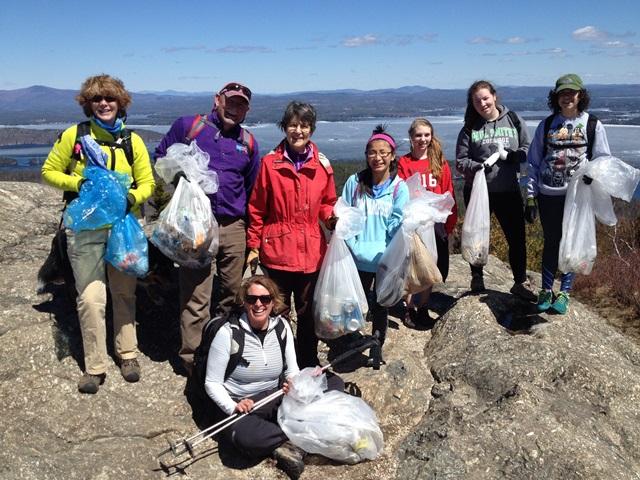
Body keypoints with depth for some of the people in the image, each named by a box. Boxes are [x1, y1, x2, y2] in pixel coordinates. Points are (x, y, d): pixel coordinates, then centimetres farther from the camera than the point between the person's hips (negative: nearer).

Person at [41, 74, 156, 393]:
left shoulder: (132, 141, 4)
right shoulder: (73, 135, -1)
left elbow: (147, 183, 7)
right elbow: (49, 171, 7)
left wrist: (133, 197, -15)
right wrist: (76, 183, -12)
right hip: (85, 229, -2)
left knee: (124, 294, 12)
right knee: (91, 298, -6)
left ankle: (127, 354, 30)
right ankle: (94, 366, 10)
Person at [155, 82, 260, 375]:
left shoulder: (248, 142, 15)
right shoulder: (188, 126, 4)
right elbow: (161, 156, 13)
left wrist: (251, 233, 17)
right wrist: (180, 177, -7)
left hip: (234, 227, 4)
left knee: (233, 293, 11)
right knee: (196, 297, -5)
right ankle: (193, 359, 6)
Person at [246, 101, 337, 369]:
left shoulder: (322, 165, 2)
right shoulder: (270, 163, -2)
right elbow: (257, 209, 2)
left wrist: (331, 216, -8)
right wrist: (253, 245, 2)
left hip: (311, 252, 2)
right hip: (277, 250, -1)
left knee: (308, 312, 13)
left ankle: (308, 365, 29)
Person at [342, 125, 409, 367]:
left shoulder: (399, 187, -6)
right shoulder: (354, 182, -1)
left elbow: (397, 226, -8)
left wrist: (383, 253, -21)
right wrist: (354, 247, -10)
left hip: (385, 262, -1)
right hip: (358, 260, 1)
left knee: (379, 305, 12)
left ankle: (377, 347, 30)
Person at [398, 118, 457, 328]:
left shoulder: (440, 162, 5)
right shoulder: (403, 163, -1)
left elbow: (449, 195, 4)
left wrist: (450, 222, -1)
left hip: (435, 222, 3)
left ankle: (423, 308, 26)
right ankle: (410, 309, 20)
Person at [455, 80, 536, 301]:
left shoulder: (514, 121, 2)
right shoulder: (469, 129, 0)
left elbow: (527, 148, 6)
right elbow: (460, 161, 0)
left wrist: (512, 156, -14)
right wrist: (477, 167, -19)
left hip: (509, 190, 1)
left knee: (517, 237, 5)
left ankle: (521, 282, 23)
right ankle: (477, 278, 31)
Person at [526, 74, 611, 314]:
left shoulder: (593, 125, 2)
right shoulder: (547, 125, 6)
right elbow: (533, 162, 6)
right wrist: (531, 195, 1)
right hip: (548, 194, 1)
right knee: (551, 242, 9)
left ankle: (564, 292, 18)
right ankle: (546, 290, 21)